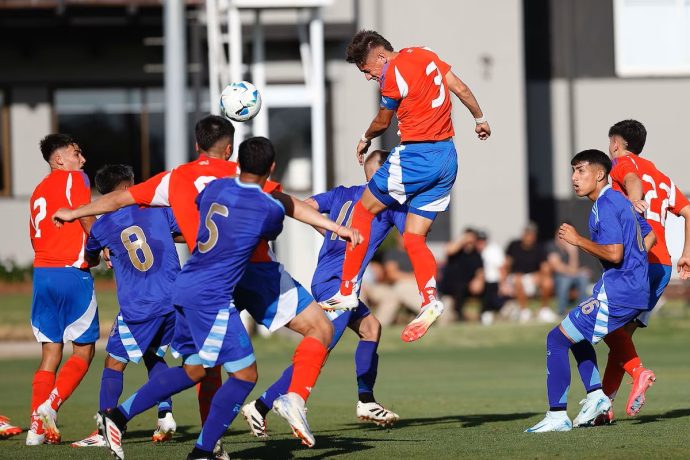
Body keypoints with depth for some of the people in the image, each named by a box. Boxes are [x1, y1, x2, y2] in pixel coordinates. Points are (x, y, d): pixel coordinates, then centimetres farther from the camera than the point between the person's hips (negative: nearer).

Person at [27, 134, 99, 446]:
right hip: (72, 273, -7)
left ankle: (38, 427, 3)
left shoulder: (38, 192, 20)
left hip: (42, 273, 7)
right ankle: (50, 405, -15)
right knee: (84, 350, 2)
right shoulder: (74, 179, -1)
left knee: (50, 354, 9)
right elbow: (87, 221, -12)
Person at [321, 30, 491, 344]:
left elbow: (382, 122, 1)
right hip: (447, 157, 8)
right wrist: (480, 119, 31)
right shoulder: (423, 55, 9)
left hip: (416, 156, -8)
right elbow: (461, 88, 15)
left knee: (364, 210, 8)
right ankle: (429, 300, -11)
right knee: (414, 237, 9)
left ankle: (347, 292, 7)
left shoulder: (394, 73, -13)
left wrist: (365, 139, 22)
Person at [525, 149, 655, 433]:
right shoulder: (620, 201, 17)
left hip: (616, 293, -10)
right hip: (636, 291, 10)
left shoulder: (605, 205, -14)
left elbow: (614, 253, -23)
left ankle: (557, 416, -7)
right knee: (576, 333, 28)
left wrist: (577, 240, -14)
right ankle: (596, 396, 19)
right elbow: (649, 236, 26)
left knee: (557, 339, -5)